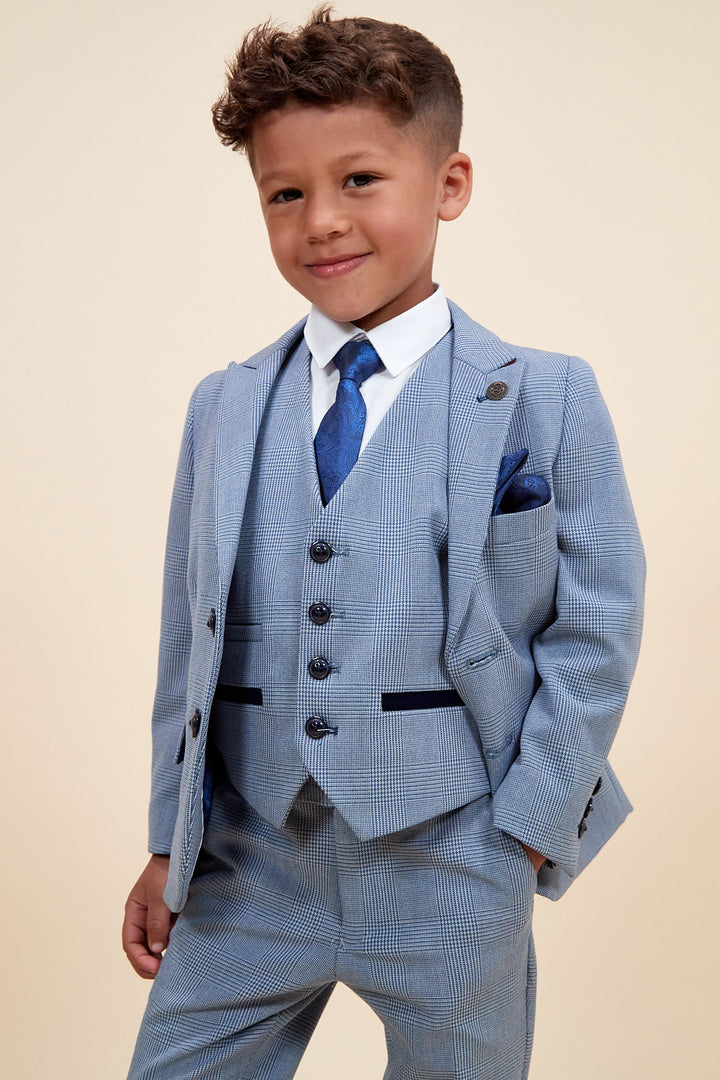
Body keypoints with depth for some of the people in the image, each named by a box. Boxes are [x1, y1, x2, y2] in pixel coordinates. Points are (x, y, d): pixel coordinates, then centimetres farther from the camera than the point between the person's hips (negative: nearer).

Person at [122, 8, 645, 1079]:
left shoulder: (546, 400, -5)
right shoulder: (221, 409, 6)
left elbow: (597, 625, -4)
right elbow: (189, 637, 9)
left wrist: (526, 832, -8)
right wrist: (169, 843, 10)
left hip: (449, 870, -2)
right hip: (246, 867, 3)